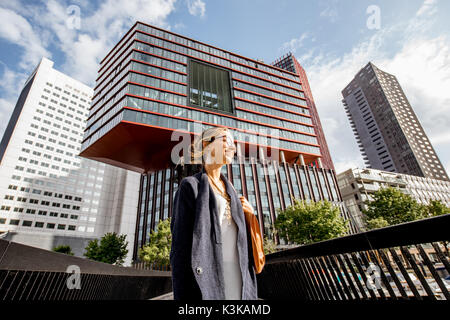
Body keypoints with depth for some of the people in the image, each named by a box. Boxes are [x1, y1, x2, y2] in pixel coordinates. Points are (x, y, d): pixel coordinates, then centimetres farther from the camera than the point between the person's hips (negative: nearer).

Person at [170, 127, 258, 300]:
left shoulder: (229, 190, 20)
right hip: (206, 281, -6)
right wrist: (181, 297, -13)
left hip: (239, 281, 6)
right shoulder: (190, 185, 0)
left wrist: (249, 213, 6)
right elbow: (180, 245, -7)